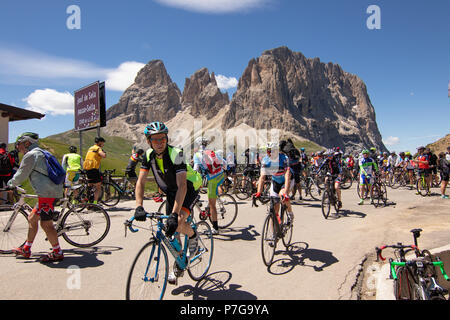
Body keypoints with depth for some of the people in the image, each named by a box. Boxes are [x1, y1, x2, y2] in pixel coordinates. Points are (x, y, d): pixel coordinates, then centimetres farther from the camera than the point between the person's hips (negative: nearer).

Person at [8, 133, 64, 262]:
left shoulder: (30, 155, -7)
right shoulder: (41, 153, 23)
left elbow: (21, 176, -5)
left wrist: (10, 184, 14)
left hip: (47, 193, -11)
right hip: (54, 191, 11)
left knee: (46, 224, -5)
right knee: (32, 218, 18)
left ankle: (57, 253, 3)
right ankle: (26, 249, 28)